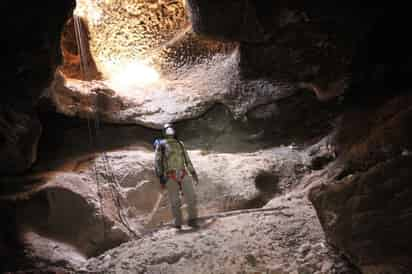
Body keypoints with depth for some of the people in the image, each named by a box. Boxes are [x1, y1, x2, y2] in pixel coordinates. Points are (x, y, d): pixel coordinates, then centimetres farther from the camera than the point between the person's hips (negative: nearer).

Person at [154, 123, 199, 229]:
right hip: (170, 177, -4)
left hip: (183, 175, 4)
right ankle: (178, 223, 10)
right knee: (175, 201, -3)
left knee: (191, 197, -5)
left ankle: (192, 220, 6)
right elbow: (157, 162, -1)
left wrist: (193, 173, 20)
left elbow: (187, 160, 25)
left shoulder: (180, 144, 20)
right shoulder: (161, 145, 6)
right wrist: (160, 177, -10)